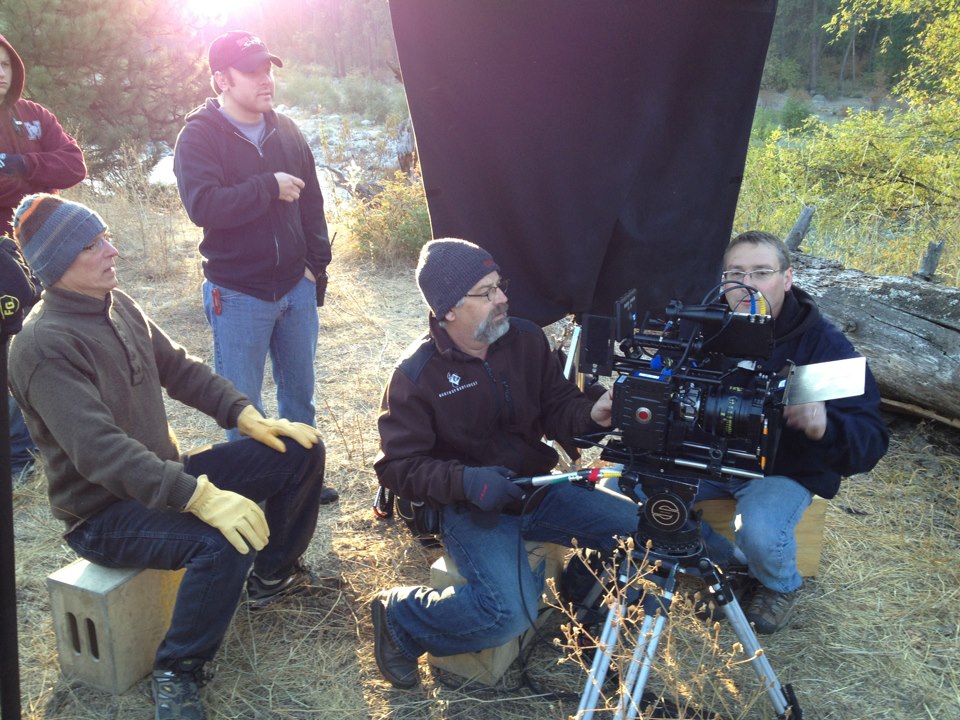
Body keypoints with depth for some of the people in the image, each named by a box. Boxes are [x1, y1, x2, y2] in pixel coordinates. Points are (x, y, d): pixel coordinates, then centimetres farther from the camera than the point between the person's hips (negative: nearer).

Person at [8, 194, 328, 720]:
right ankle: (176, 673, -10)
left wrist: (246, 415, -5)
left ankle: (273, 576, 22)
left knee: (300, 452, 1)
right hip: (103, 513, -8)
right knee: (223, 539, -36)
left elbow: (180, 369, 9)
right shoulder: (44, 346, -23)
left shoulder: (118, 305, 2)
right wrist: (200, 497, -43)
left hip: (163, 477, 8)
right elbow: (100, 450, -34)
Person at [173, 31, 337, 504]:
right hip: (238, 296, -5)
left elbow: (311, 203, 11)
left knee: (299, 392, 16)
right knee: (242, 402, 6)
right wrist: (269, 187, -21)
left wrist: (317, 265, 6)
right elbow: (203, 205, -25)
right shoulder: (199, 136, -9)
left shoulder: (286, 132, 6)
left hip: (296, 287, 5)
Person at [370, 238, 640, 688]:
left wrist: (592, 414, -17)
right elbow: (397, 466, -14)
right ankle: (399, 617, -1)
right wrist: (466, 481, -30)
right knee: (511, 613, -27)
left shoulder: (526, 339, -1)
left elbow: (558, 407, 7)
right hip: (468, 508, -5)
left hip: (536, 490, 6)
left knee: (638, 526, -6)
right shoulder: (417, 374, -13)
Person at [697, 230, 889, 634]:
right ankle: (727, 558, 12)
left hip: (785, 470, -4)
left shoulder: (825, 344, -16)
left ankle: (781, 585, 9)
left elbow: (870, 440, -21)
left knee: (760, 533, -33)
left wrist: (826, 428, -45)